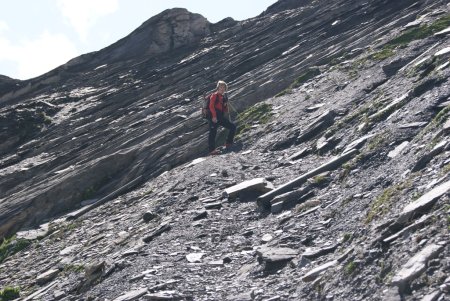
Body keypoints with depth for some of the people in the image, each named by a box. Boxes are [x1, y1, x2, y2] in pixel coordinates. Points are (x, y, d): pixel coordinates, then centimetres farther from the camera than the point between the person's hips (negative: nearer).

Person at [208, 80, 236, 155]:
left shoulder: (224, 97, 20)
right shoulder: (214, 95, -1)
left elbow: (225, 110, 21)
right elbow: (211, 106, -13)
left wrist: (225, 106, -1)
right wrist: (214, 116, -22)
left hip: (221, 117, 8)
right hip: (214, 117, -8)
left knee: (233, 127, 4)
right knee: (213, 132, -12)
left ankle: (228, 143, 9)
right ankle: (212, 150, -12)